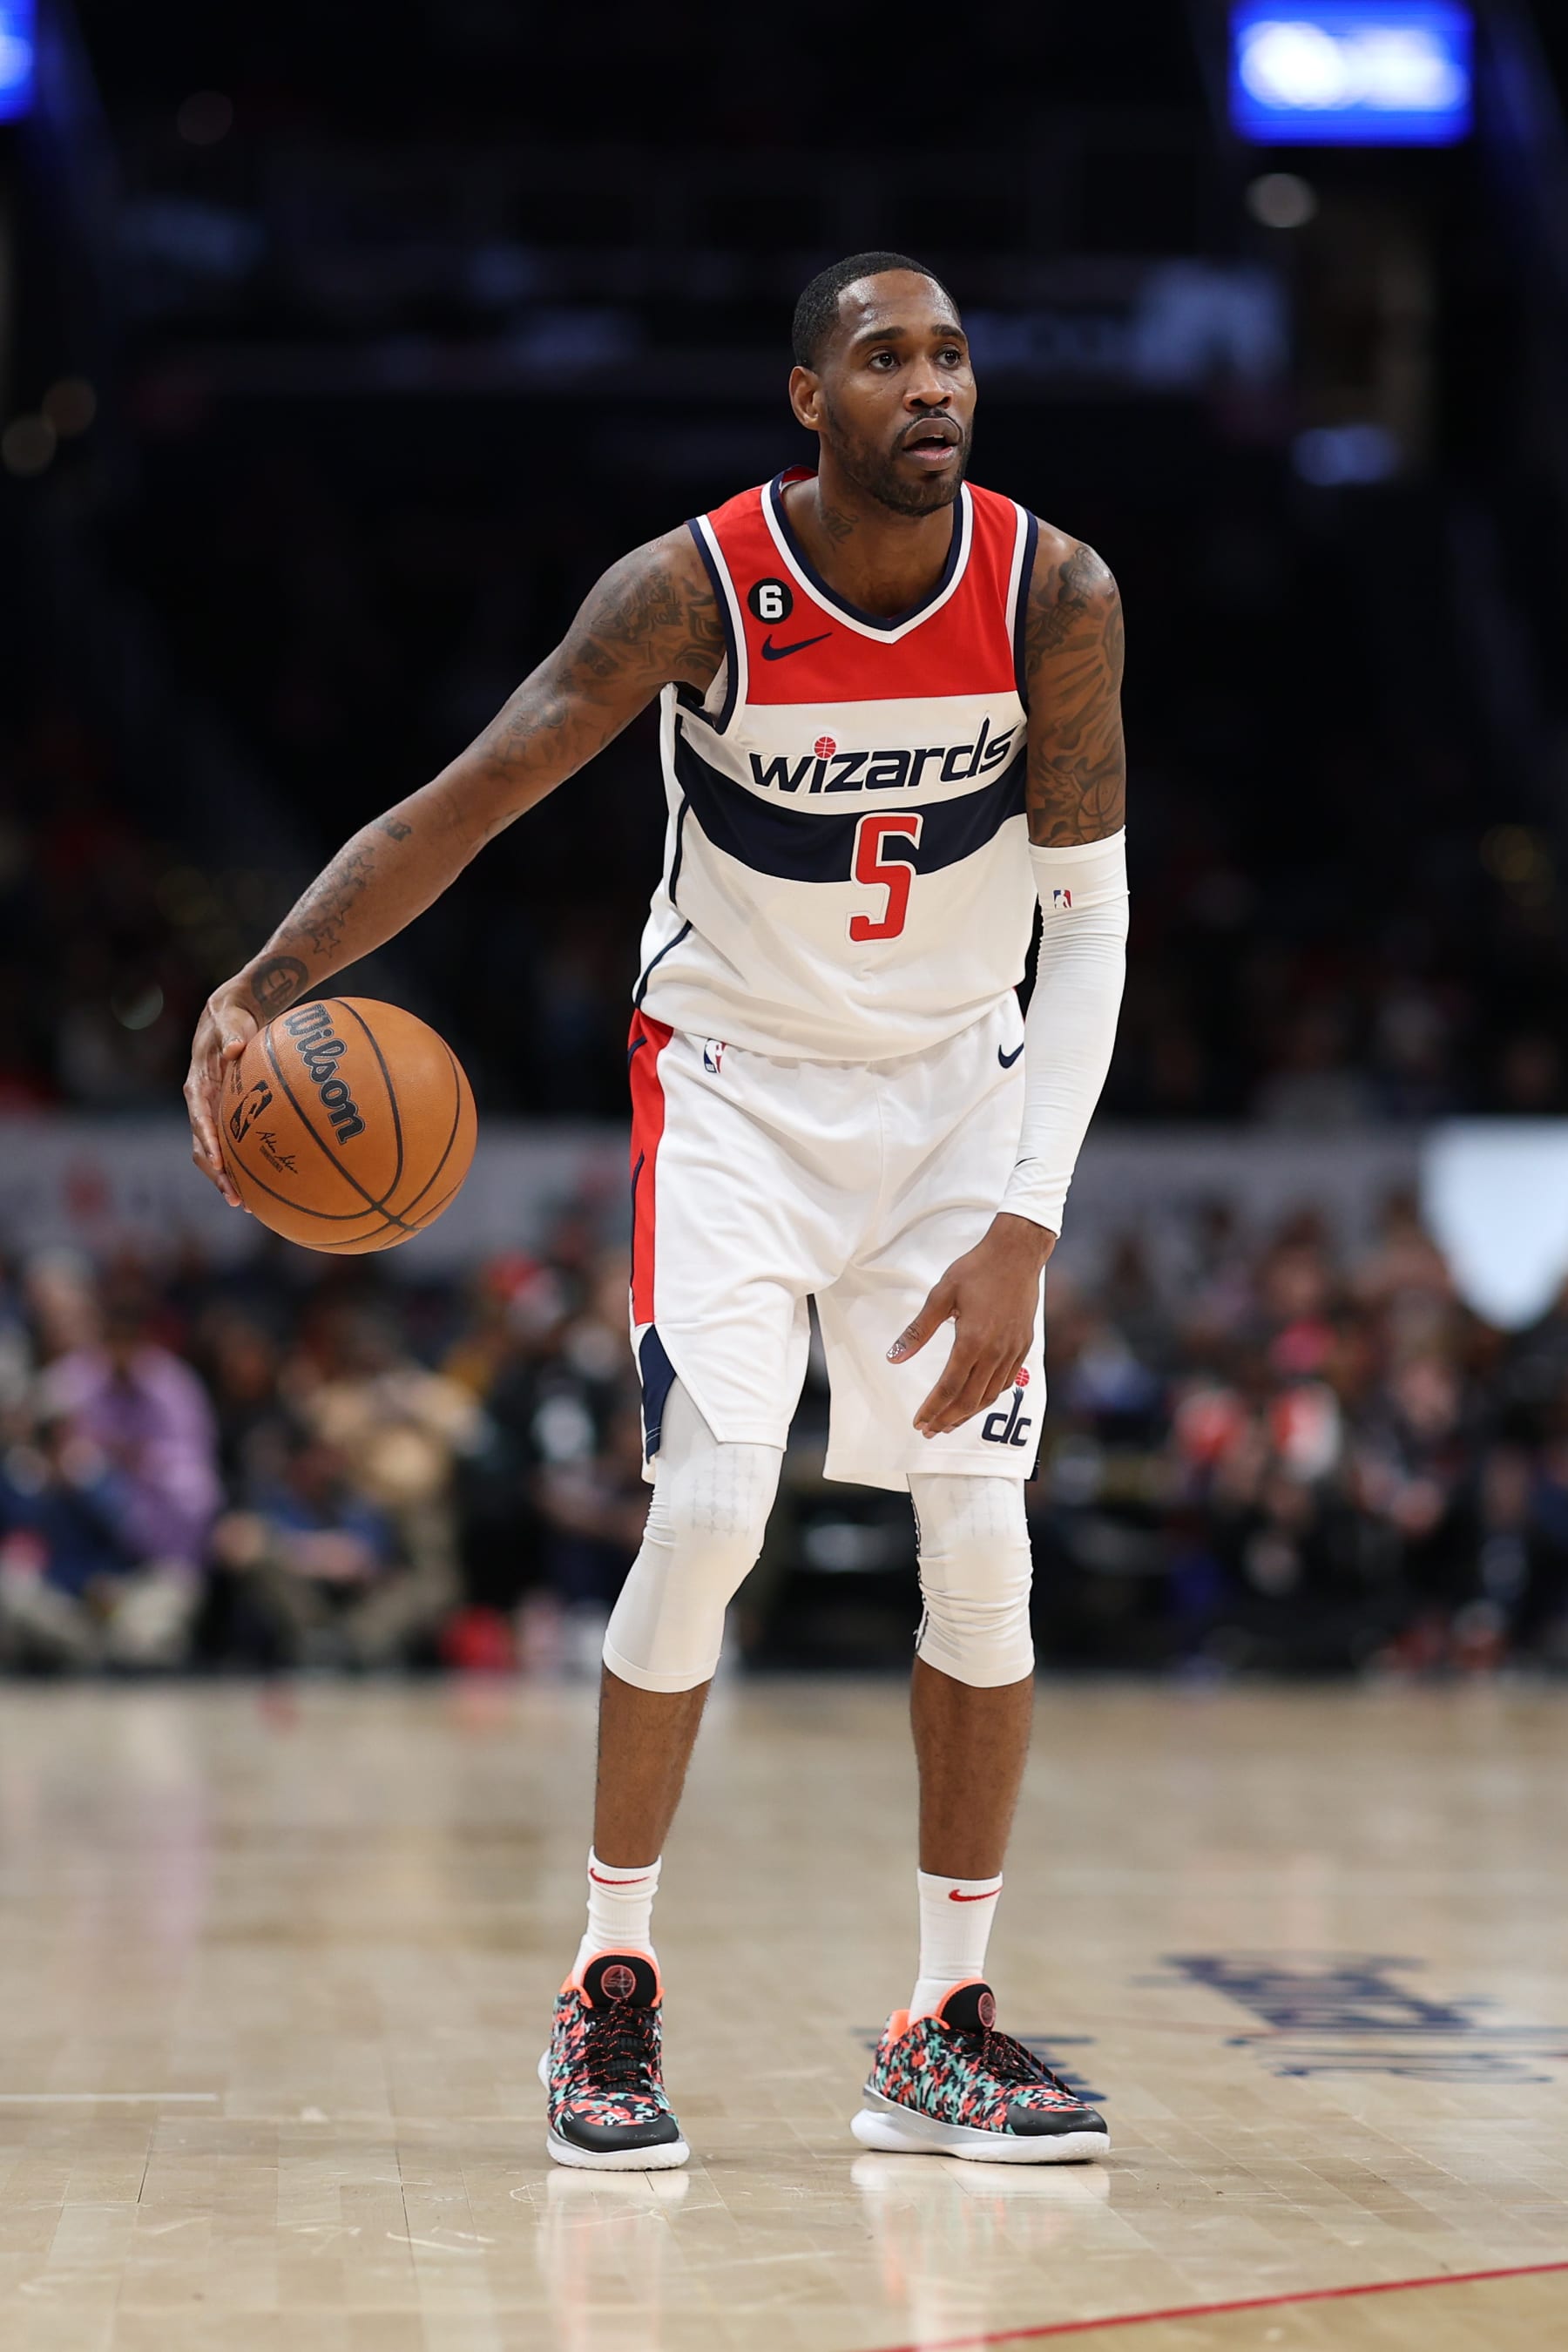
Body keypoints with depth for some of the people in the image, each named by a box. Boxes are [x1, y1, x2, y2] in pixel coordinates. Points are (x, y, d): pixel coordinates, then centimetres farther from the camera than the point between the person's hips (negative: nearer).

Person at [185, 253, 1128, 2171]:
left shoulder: (1054, 595, -15)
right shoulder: (698, 589, -20)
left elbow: (1089, 920, -11)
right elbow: (456, 808, -21)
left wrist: (1022, 1225, -20)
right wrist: (262, 987, -37)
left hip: (956, 1091, 2)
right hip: (734, 1077, -2)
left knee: (982, 1549, -5)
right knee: (708, 1513, -17)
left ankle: (944, 2030, 8)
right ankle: (610, 1994, 1)